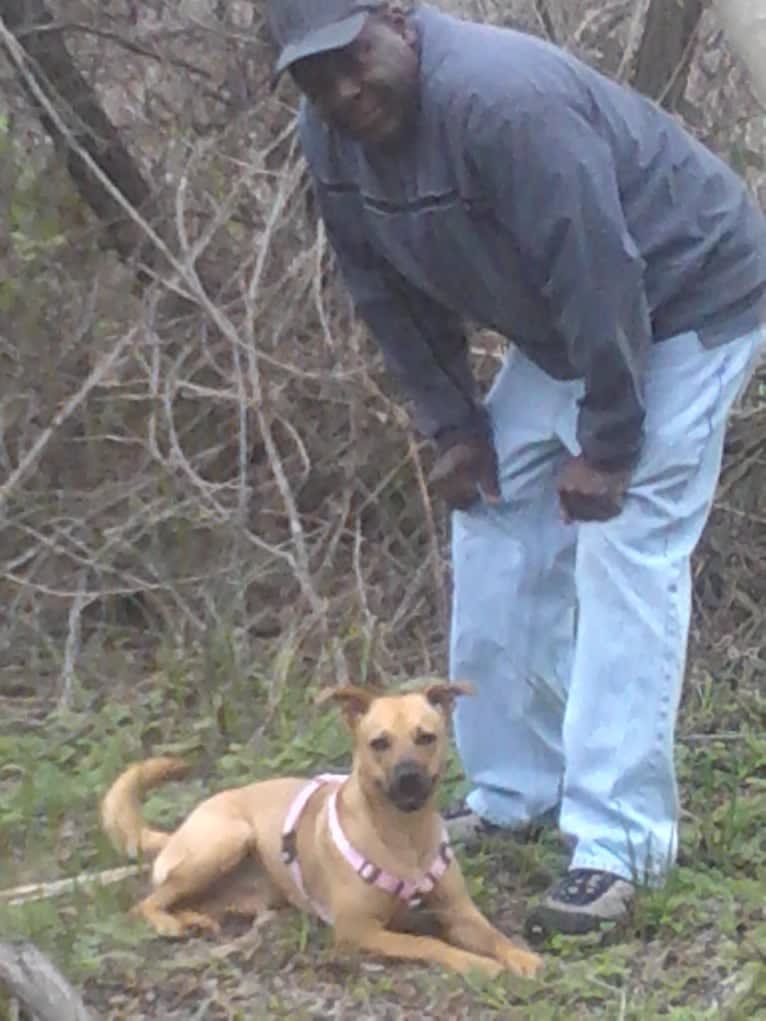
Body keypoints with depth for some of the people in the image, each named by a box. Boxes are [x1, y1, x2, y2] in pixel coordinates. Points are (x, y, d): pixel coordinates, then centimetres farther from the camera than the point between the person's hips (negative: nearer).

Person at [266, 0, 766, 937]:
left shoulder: (502, 98, -35)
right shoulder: (329, 140, -7)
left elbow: (598, 274, -32)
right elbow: (390, 295, 5)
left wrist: (607, 446, -26)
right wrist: (452, 426, 2)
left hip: (681, 304, -9)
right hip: (558, 329, 9)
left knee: (624, 558, -15)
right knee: (494, 525, 7)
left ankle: (619, 842, -13)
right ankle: (511, 790, 20)